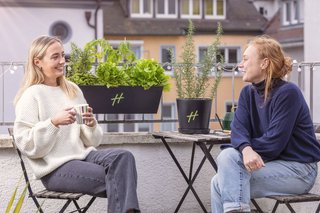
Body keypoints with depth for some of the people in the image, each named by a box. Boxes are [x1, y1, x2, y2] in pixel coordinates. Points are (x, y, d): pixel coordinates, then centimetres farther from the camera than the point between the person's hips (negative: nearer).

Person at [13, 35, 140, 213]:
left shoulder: (72, 90, 15)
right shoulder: (31, 95, -4)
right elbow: (26, 145, -12)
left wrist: (91, 124, -6)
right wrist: (54, 122, -23)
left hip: (82, 155, 6)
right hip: (55, 168, -6)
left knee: (124, 157, -24)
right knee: (116, 178, -26)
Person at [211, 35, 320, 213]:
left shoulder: (288, 93, -16)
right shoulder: (248, 93, 7)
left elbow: (274, 142, -21)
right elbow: (238, 131, -6)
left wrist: (249, 149, -9)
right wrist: (246, 149, -27)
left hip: (298, 170, -7)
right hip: (270, 163, 7)